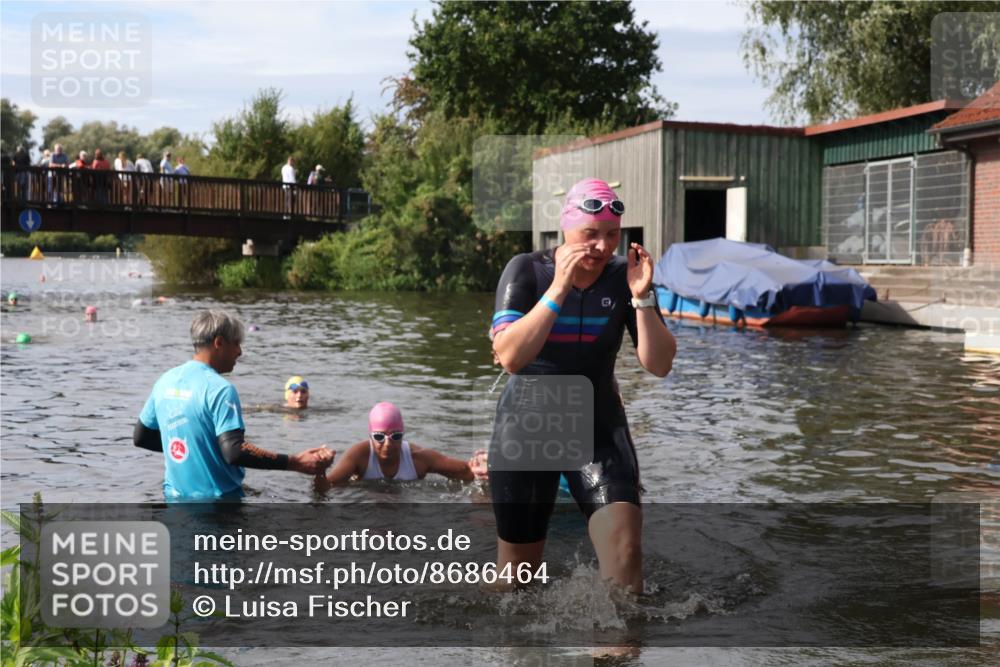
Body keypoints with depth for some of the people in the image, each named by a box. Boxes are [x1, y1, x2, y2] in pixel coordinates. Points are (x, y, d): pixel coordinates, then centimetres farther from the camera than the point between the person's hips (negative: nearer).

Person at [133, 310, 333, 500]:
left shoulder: (165, 381, 5)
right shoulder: (220, 389, -19)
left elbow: (140, 437, 15)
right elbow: (235, 452, -29)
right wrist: (294, 463, -29)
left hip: (175, 497, 7)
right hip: (216, 499, -7)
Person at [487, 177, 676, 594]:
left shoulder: (623, 277, -4)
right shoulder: (526, 271, -11)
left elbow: (659, 365, -8)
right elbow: (509, 356, -24)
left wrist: (642, 297, -20)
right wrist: (559, 289, -29)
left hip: (599, 428, 2)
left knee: (626, 553, -17)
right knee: (517, 569, 9)